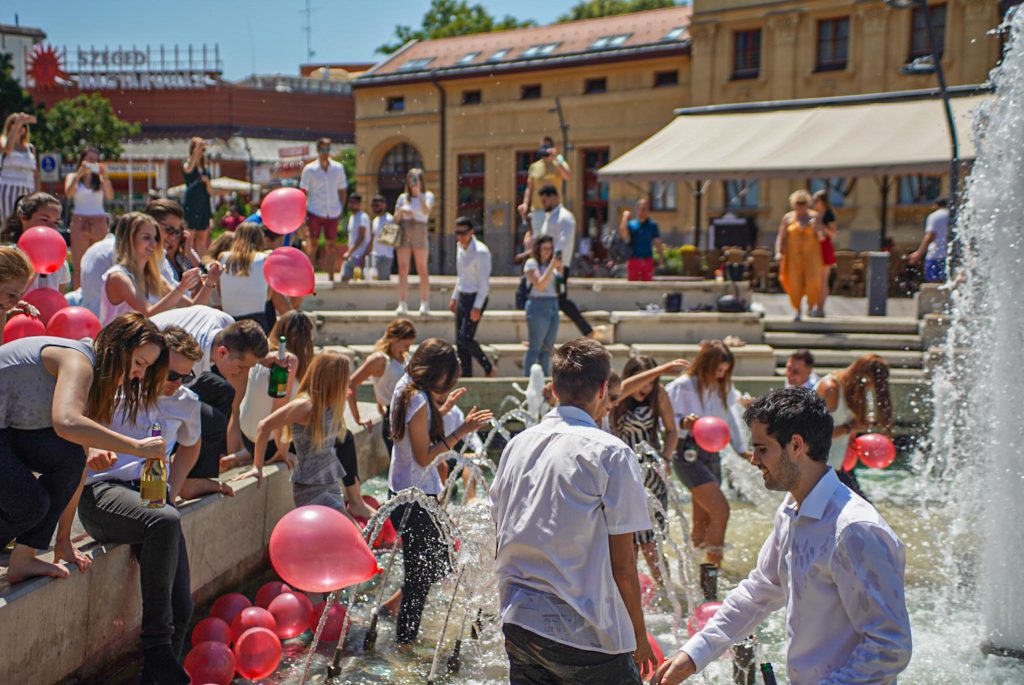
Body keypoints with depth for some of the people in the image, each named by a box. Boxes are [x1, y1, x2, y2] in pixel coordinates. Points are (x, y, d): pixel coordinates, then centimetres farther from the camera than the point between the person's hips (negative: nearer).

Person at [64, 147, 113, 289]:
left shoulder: (100, 178, 10)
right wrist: (79, 174, -14)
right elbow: (68, 194, -9)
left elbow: (110, 196, -5)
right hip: (79, 223, -1)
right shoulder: (73, 177, 10)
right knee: (79, 264, -3)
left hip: (99, 223, 1)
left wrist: (105, 176, -14)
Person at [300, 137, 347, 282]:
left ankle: (331, 277, 14)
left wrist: (341, 210, 7)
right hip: (315, 212, -3)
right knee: (313, 244, -4)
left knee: (331, 245, 6)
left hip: (333, 214, 3)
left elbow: (342, 190, 14)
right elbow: (303, 192, 0)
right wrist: (303, 213, -6)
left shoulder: (338, 168, 6)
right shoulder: (309, 169, -2)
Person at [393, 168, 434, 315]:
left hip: (419, 233, -3)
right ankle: (402, 304, -2)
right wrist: (401, 211, -9)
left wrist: (418, 193, -21)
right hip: (404, 233, 3)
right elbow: (396, 218, 12)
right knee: (403, 269, -2)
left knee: (422, 269, -2)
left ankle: (425, 303, 3)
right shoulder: (403, 197, 12)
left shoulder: (428, 196, 4)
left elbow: (426, 211, -16)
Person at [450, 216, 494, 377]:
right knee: (459, 340, 6)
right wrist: (454, 297, 18)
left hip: (476, 297, -8)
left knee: (465, 338, -14)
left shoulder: (481, 251, -17)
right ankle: (465, 375, 13)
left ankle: (488, 368, 4)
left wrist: (477, 307, -22)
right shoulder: (459, 246, 9)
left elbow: (484, 282, -18)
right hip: (462, 296, 8)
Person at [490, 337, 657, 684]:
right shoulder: (610, 452, -11)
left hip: (517, 621, 6)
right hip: (582, 632, -6)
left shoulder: (516, 445, 7)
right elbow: (622, 565, -10)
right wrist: (639, 635, 1)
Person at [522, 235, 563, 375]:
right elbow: (540, 285, -17)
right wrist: (552, 266, -18)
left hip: (553, 305, 7)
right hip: (538, 305, -7)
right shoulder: (531, 263, -4)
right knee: (534, 347, -6)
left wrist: (560, 268, 2)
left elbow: (561, 286, 15)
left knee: (547, 347, 9)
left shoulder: (550, 264, 15)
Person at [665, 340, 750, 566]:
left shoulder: (722, 387, 11)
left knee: (702, 519, 9)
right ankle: (712, 566, -9)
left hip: (712, 454, 7)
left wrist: (741, 449, 13)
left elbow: (730, 419, 19)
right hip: (689, 453, -7)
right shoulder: (683, 386, -10)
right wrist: (683, 423, -29)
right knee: (721, 511, -17)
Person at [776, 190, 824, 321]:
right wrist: (778, 252, -13)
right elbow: (781, 237, 1)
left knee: (813, 279, -12)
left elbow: (822, 237, -1)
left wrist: (816, 227, -21)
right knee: (795, 283, -5)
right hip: (793, 255, 0)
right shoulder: (788, 217, 3)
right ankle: (797, 311, 9)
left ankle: (811, 306, 10)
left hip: (811, 254, 0)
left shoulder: (814, 216, 2)